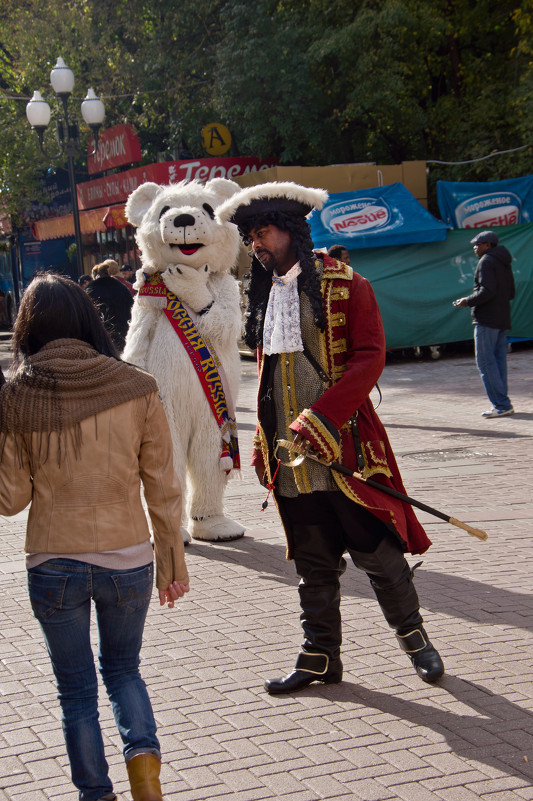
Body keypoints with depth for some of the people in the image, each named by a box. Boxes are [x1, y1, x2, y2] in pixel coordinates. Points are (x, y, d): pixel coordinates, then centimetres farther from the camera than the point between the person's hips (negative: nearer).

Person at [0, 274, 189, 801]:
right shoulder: (136, 389, -5)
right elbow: (162, 488, -1)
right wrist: (172, 563, 9)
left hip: (53, 565, -1)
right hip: (128, 561, 1)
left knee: (76, 689, 17)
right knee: (123, 669, 24)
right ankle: (143, 756, 2)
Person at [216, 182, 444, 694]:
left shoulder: (345, 285, -5)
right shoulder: (264, 295, 14)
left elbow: (370, 358, -14)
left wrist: (319, 419, -21)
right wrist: (264, 439, 14)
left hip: (344, 444, -5)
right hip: (291, 456, 5)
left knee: (376, 551, 1)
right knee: (313, 564, 11)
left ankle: (413, 637, 22)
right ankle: (320, 658, 21)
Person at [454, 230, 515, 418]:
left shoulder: (486, 261, -9)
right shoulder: (504, 263, 19)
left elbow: (487, 291, -20)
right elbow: (510, 293, 22)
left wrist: (468, 301, -9)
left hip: (486, 320, -9)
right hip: (503, 319, 9)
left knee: (485, 361, -9)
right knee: (499, 360, 9)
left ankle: (501, 404, -14)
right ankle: (502, 404, 7)